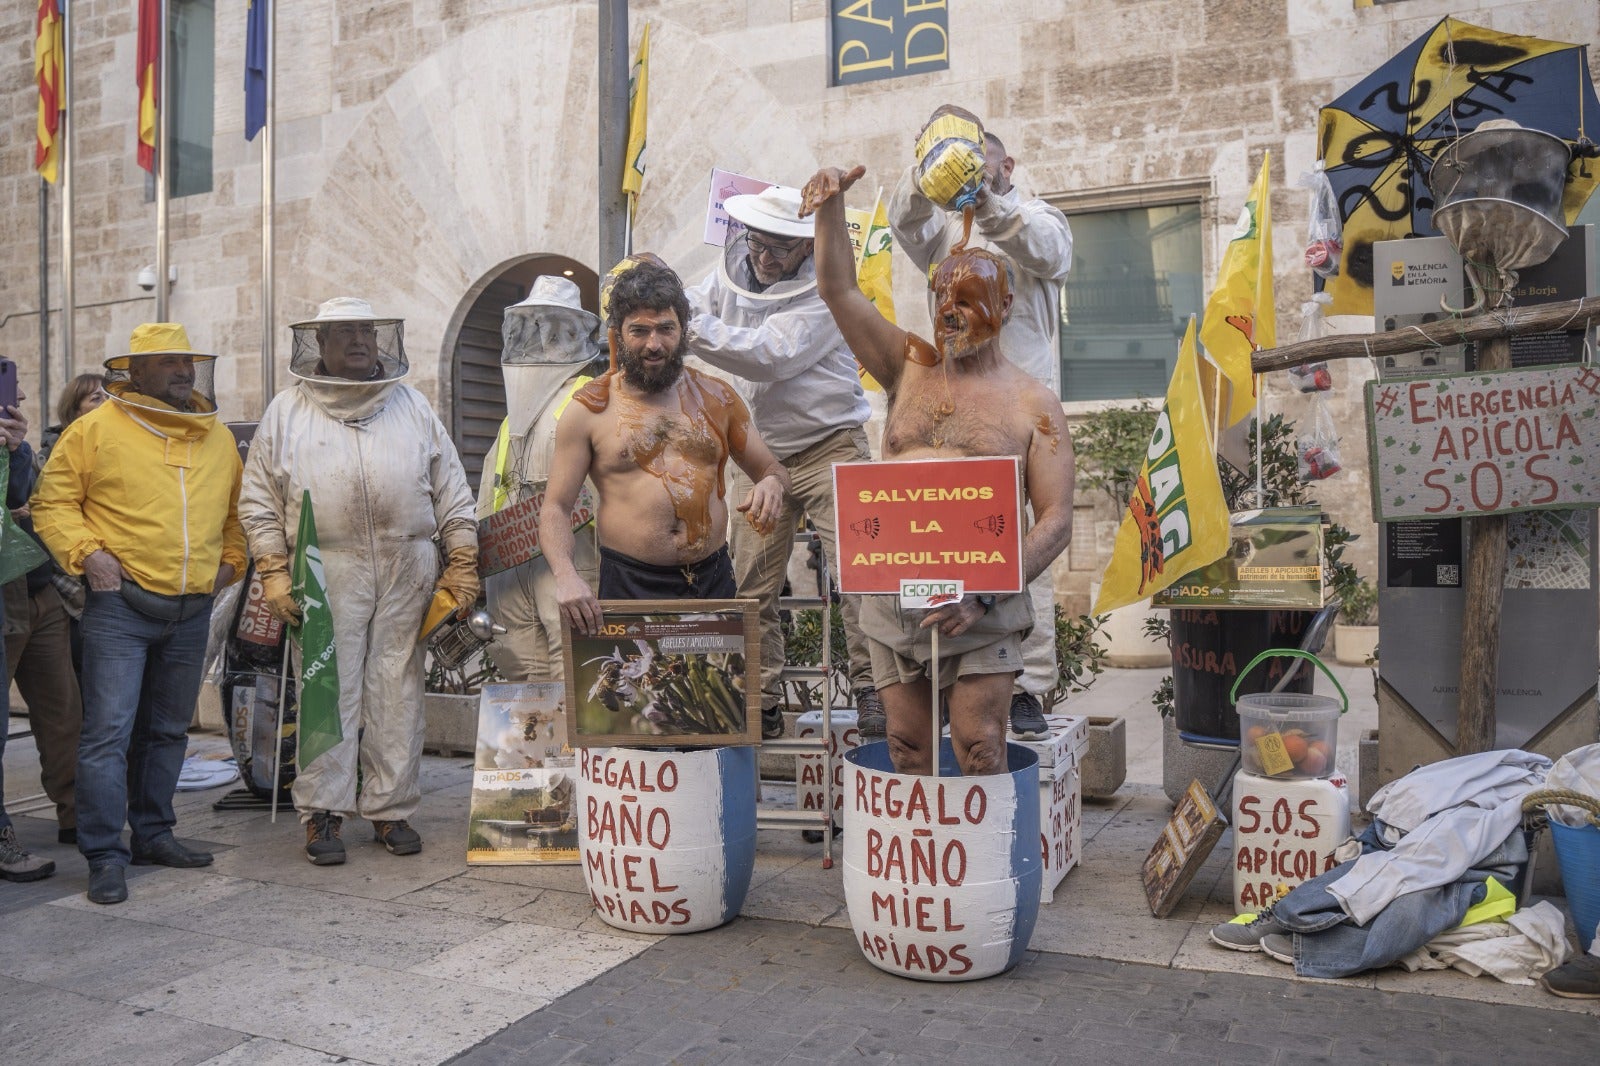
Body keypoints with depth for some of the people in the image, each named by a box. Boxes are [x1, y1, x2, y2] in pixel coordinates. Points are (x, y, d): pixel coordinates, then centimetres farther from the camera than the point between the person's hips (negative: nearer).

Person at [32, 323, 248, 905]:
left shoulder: (218, 439, 13)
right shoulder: (97, 430, -2)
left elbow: (235, 511, 24)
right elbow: (54, 502, 0)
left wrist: (230, 560, 10)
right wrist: (85, 552, -14)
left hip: (192, 611, 5)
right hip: (121, 605, -5)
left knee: (168, 730, 14)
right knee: (110, 730, -8)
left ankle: (153, 834, 27)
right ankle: (105, 856, -1)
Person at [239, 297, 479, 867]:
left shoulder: (412, 405, 14)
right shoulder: (287, 411, 9)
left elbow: (452, 492, 13)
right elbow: (259, 501, 8)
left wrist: (462, 564, 6)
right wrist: (273, 574, -2)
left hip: (407, 571, 2)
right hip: (326, 571, -1)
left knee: (397, 692, 4)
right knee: (328, 692, -1)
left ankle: (390, 808, 15)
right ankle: (323, 813, 10)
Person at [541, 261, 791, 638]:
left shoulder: (717, 398, 10)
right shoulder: (588, 410, 2)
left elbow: (773, 470, 18)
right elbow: (555, 509, 1)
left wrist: (771, 484, -8)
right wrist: (566, 576, -18)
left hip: (713, 579, 3)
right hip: (629, 586, -2)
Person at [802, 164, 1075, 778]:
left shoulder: (1033, 403, 2)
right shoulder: (909, 369, 13)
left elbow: (1056, 520, -5)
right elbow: (839, 291, 7)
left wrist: (985, 594, -15)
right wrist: (831, 205, -7)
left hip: (980, 608, -3)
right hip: (891, 598, 4)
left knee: (980, 757, -6)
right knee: (908, 759, 8)